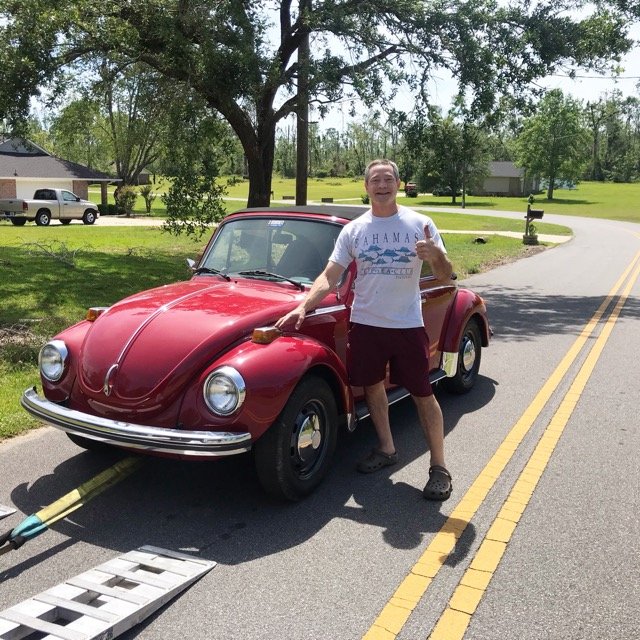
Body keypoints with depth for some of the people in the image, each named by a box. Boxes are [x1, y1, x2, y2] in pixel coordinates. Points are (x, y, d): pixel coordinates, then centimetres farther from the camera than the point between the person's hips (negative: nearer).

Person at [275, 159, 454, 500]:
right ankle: (386, 449, 34)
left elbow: (446, 276, -2)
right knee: (372, 384, 13)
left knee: (423, 393, 2)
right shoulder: (354, 229, 1)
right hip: (365, 323, 2)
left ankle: (439, 467, 12)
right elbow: (329, 276, -2)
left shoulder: (420, 224, -2)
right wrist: (303, 307, -16)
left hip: (408, 324, -2)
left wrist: (437, 256, -25)